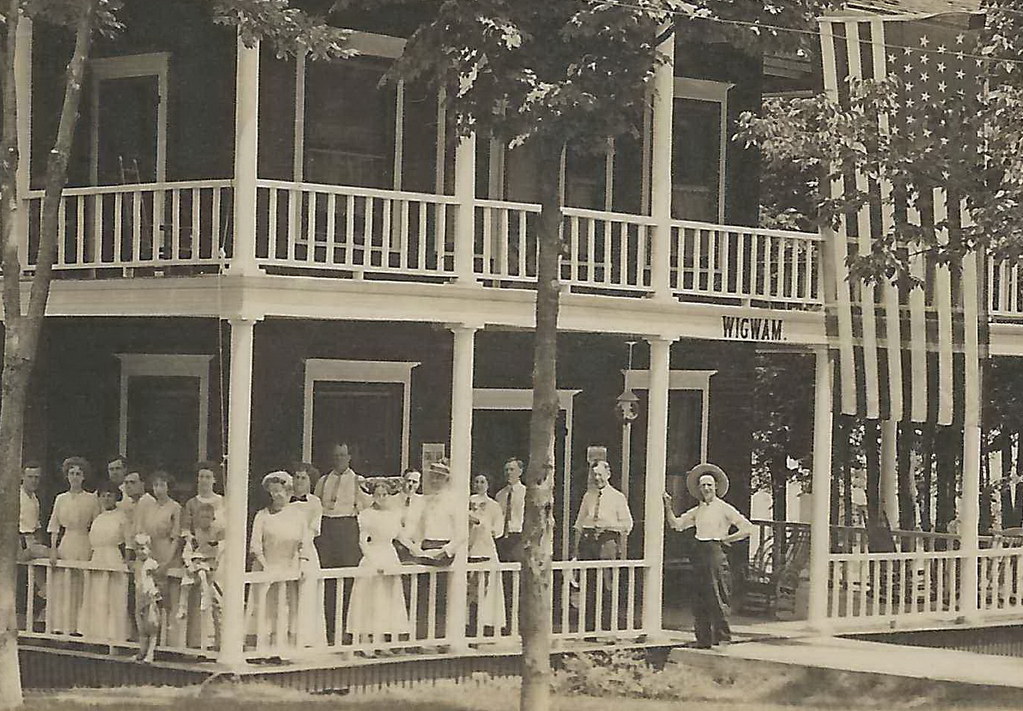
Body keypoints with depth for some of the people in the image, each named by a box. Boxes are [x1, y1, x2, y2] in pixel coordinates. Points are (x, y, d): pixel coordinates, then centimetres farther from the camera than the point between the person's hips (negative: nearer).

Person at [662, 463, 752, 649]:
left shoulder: (724, 508, -1)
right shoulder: (697, 510, 16)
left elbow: (747, 528, -5)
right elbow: (676, 524, 18)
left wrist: (726, 539, -3)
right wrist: (668, 506, 6)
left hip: (715, 552, -6)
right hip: (700, 554, 6)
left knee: (717, 598, -10)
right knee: (698, 598, 4)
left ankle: (723, 637, -7)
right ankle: (703, 638, 8)